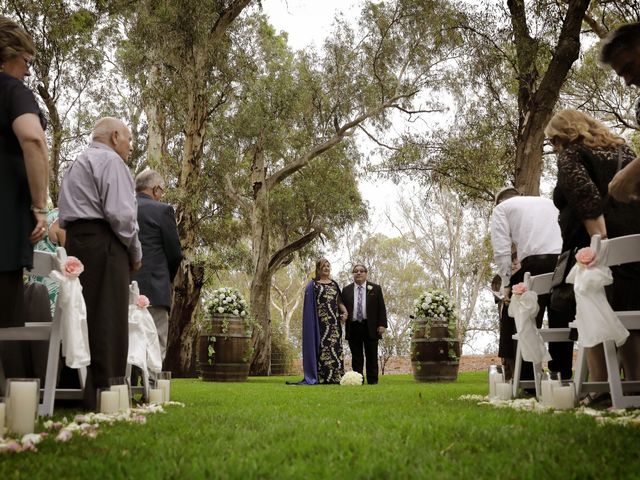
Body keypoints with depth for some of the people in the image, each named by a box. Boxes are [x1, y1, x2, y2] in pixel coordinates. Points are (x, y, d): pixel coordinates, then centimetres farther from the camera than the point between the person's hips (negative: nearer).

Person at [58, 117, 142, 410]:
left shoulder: (77, 164, 26)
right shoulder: (111, 161, -5)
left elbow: (66, 211, 22)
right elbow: (120, 212, -16)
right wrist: (135, 252, -4)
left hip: (75, 240, 9)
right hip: (102, 243, -9)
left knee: (87, 318, 8)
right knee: (108, 321, -9)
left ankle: (81, 391, 10)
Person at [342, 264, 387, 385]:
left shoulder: (375, 288, 7)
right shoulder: (346, 290, 11)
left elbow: (381, 308, 4)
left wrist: (382, 324, -5)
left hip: (371, 328, -1)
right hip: (353, 328, 1)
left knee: (372, 357, 3)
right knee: (356, 357, 3)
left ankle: (372, 381, 8)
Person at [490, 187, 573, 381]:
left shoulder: (501, 208, 17)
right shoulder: (548, 202, 32)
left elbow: (501, 249, 4)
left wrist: (507, 283, 7)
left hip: (536, 262, -4)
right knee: (562, 326, 8)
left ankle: (528, 381, -4)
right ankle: (565, 377, 7)